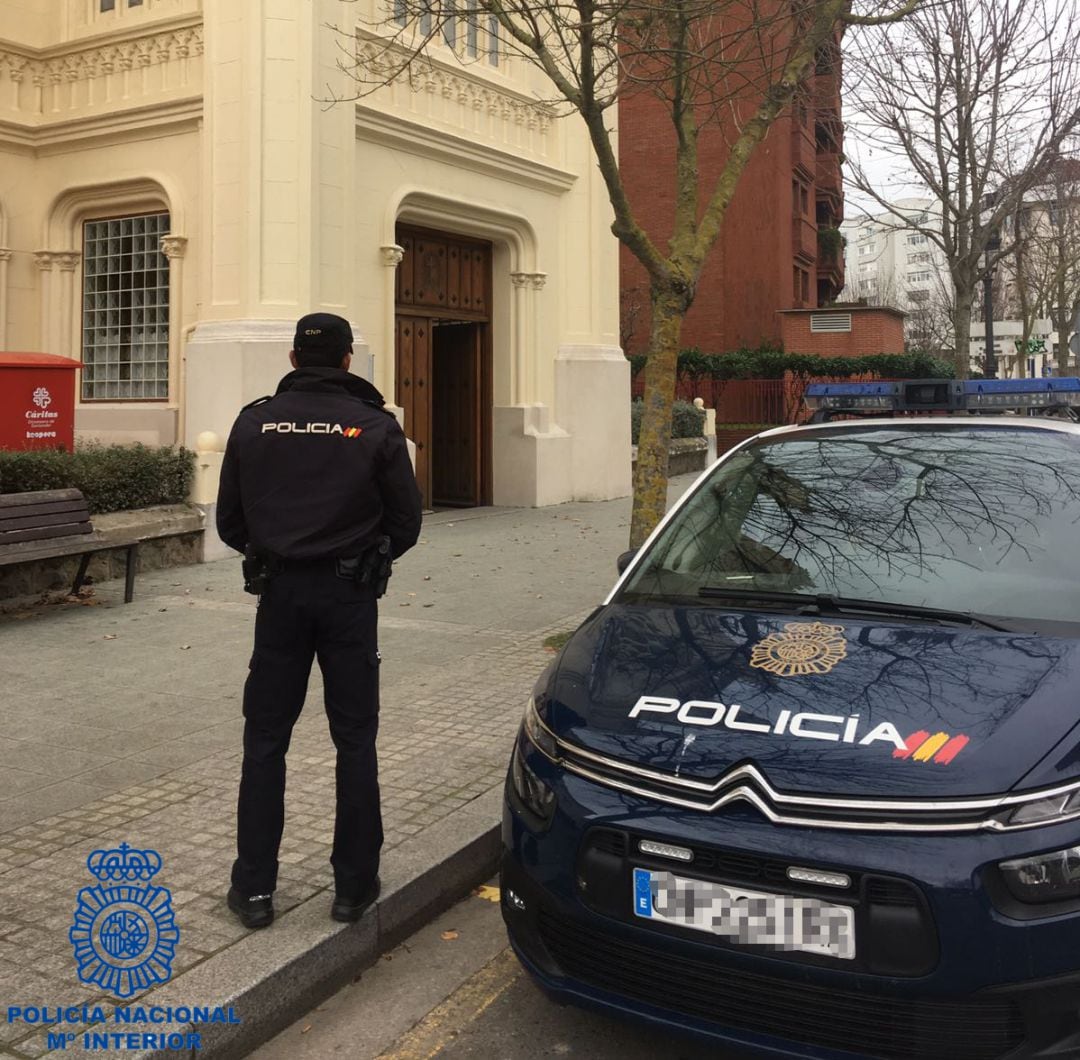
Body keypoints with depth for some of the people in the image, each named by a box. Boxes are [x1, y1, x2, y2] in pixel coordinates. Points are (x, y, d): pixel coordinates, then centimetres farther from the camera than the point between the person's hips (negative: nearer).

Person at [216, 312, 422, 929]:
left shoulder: (255, 422, 0)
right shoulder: (375, 426, -5)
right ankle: (354, 885, 15)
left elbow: (230, 521, 3)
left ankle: (255, 888, 16)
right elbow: (406, 523, -2)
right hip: (349, 594, -1)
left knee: (265, 741, 11)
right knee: (355, 742, 9)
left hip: (280, 593, 1)